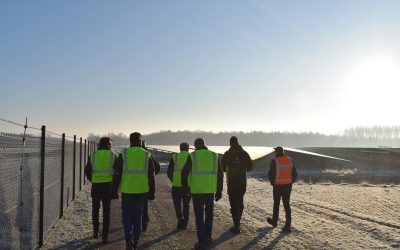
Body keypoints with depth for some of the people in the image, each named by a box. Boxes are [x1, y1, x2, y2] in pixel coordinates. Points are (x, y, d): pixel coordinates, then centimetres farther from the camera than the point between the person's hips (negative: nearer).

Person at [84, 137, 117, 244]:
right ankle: (105, 236, 6)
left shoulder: (93, 155, 2)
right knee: (106, 211, 7)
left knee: (95, 209, 20)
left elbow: (87, 171, 3)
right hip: (108, 184, -1)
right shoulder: (113, 155, -1)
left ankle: (95, 232, 25)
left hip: (96, 185, 1)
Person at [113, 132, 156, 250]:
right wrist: (151, 192, 12)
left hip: (127, 190, -1)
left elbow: (117, 174, -2)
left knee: (126, 215, 12)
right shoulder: (147, 155, 1)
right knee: (137, 216, 13)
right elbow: (151, 176, 4)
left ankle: (129, 240, -5)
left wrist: (114, 191, 6)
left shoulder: (123, 154, -4)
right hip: (141, 191, 2)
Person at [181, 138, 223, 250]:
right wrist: (219, 191, 11)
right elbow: (220, 175, 5)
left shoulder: (192, 156, -3)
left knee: (199, 216, 6)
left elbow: (184, 173, -4)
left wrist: (185, 188, 10)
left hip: (197, 190, -2)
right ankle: (207, 238, 26)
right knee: (209, 214, 20)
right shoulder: (214, 155, 5)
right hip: (210, 190, 3)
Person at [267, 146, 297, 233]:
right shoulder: (290, 160, 2)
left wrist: (272, 182, 8)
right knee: (287, 205, 7)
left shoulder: (274, 161, -13)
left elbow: (271, 174, -11)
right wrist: (290, 182, 15)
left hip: (278, 186, -4)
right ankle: (288, 226, 3)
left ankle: (274, 221, 32)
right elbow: (294, 174, 5)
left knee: (276, 204, 14)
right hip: (288, 185, 4)